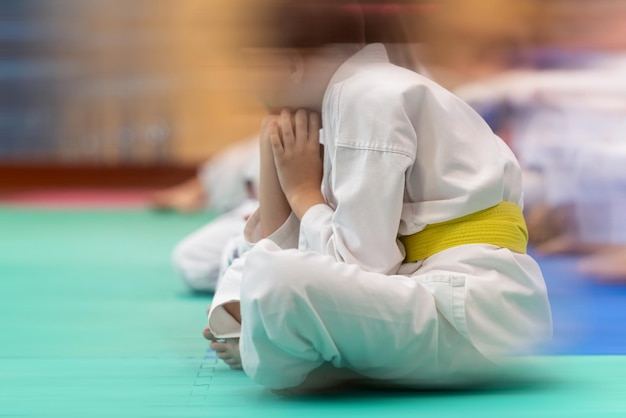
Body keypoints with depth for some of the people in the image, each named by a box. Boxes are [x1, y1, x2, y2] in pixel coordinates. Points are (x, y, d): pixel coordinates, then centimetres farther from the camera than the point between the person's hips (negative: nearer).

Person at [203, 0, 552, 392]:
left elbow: (358, 262, -18)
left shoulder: (372, 97, -12)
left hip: (474, 306, -10)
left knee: (274, 281, -31)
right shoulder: (343, 101, 15)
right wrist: (271, 153, 4)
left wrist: (303, 190, -3)